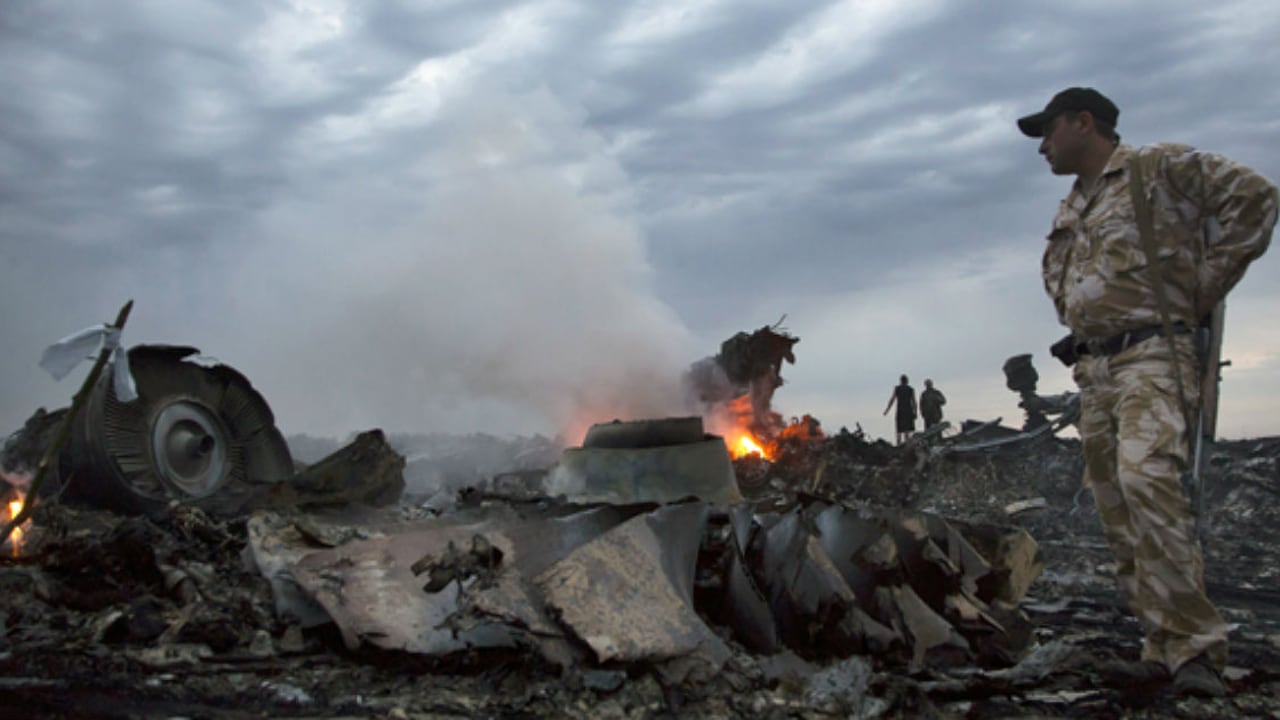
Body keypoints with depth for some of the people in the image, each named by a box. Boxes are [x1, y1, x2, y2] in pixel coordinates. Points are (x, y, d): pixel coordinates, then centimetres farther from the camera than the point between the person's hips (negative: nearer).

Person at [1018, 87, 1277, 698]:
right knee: (1118, 516, 4)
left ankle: (1195, 646, -21)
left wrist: (1206, 285, -9)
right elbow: (1055, 274, 39)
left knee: (1146, 477, -27)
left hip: (1152, 355, -8)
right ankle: (1166, 650, 10)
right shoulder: (1069, 211, 22)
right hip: (1093, 371, 8)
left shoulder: (1160, 168, -1)